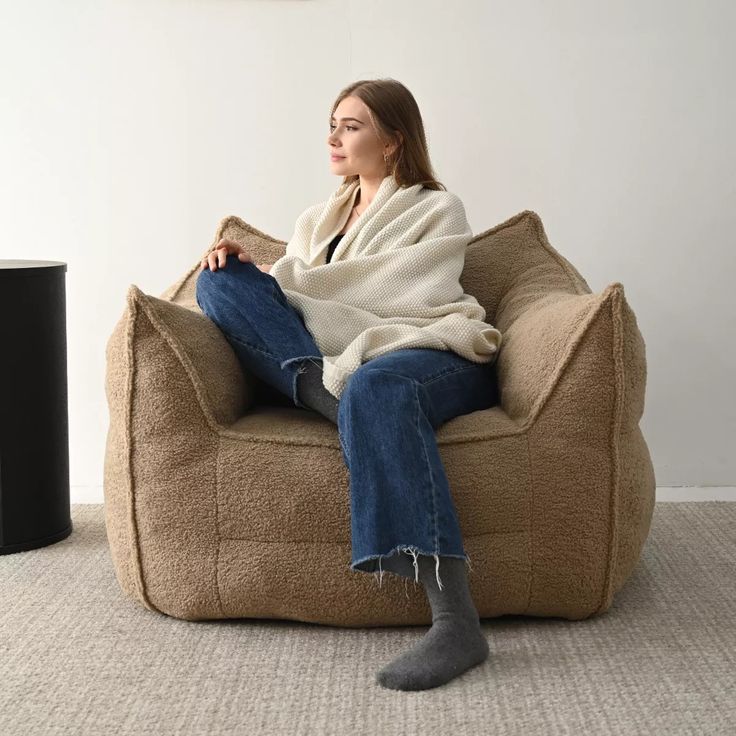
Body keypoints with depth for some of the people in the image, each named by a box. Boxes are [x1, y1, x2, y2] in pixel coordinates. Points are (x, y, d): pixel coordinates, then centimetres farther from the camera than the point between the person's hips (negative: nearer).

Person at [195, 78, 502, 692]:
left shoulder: (438, 211, 11)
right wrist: (243, 268, -1)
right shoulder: (319, 220, 29)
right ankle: (333, 395, -34)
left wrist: (281, 276, -2)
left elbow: (394, 292, -5)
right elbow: (285, 295, 21)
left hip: (435, 357, -5)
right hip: (338, 364, 5)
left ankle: (456, 622, -51)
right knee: (219, 279, -10)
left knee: (374, 385, -43)